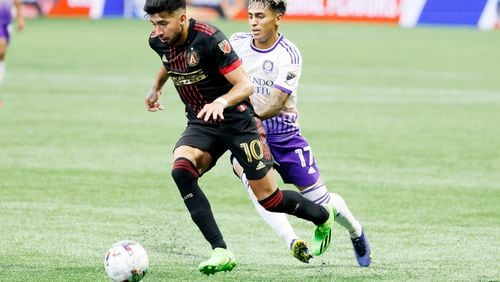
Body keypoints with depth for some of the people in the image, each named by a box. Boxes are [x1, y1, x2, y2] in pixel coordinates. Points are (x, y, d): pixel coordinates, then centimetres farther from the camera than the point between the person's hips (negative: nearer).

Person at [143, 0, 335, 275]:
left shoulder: (209, 39, -25)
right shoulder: (159, 42, -5)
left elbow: (245, 85, -24)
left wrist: (221, 102, -41)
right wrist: (156, 87, 28)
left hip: (236, 121, -5)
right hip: (200, 124, 5)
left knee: (269, 199, 1)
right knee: (181, 170, -27)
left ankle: (323, 216, 34)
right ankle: (221, 252, -25)